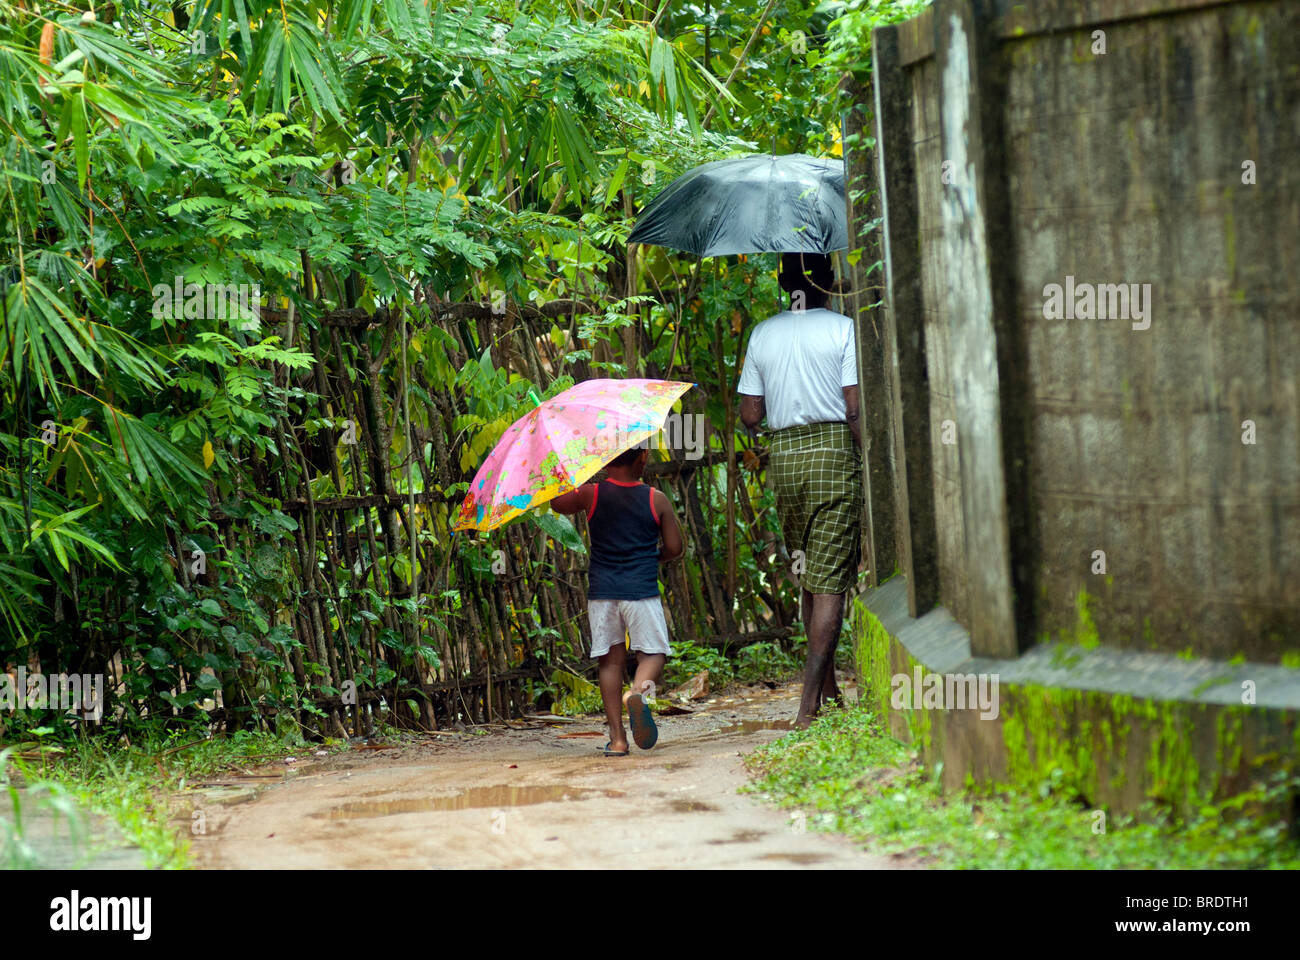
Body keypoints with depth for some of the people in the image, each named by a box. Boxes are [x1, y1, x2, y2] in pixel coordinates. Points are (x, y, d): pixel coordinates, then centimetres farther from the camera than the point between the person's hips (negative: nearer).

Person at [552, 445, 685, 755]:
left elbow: (557, 503, 17)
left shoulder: (591, 494, -1)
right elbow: (674, 549, 4)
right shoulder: (656, 500, -1)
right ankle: (639, 691, -29)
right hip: (641, 590, -1)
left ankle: (617, 737, 2)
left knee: (611, 660, 8)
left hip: (601, 592, 2)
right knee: (653, 653, 6)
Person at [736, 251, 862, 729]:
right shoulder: (842, 330, -4)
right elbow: (855, 408, -10)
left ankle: (827, 686, 26)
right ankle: (810, 701, -14)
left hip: (783, 456, 4)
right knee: (830, 580, -5)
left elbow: (750, 416, 7)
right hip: (833, 451, -4)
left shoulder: (763, 335, 8)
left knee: (808, 576, 17)